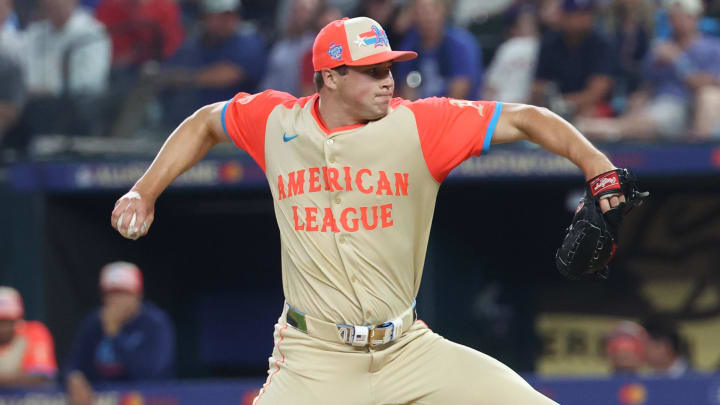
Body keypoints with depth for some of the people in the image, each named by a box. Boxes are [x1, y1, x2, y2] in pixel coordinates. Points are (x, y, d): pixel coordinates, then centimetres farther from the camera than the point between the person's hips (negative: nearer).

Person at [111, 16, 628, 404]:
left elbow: (524, 120, -10)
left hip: (408, 349, 1)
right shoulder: (275, 121, 0)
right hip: (313, 362, -1)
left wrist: (594, 163, -24)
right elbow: (206, 124, 21)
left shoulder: (418, 125, -6)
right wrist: (145, 192, 15)